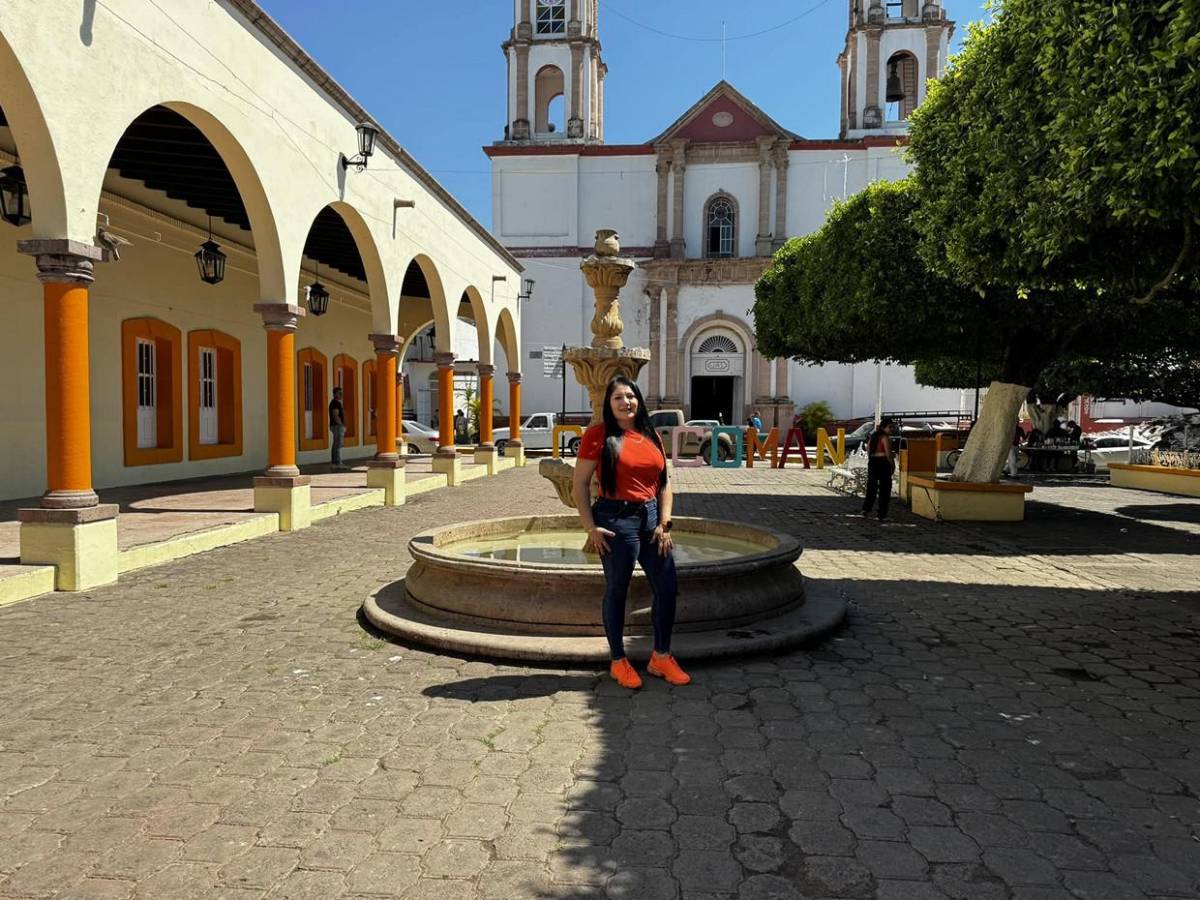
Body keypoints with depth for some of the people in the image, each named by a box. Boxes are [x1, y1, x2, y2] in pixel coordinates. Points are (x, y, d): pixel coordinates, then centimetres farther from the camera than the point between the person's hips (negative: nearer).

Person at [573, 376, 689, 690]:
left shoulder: (652, 436, 10)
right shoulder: (598, 434, -6)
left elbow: (665, 482, 12)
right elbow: (580, 484, -7)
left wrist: (664, 523, 3)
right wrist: (590, 527, -12)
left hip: (651, 518, 6)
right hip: (616, 519, -6)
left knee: (668, 588, 8)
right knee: (616, 591, 6)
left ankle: (661, 657, 26)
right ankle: (618, 662, 23)